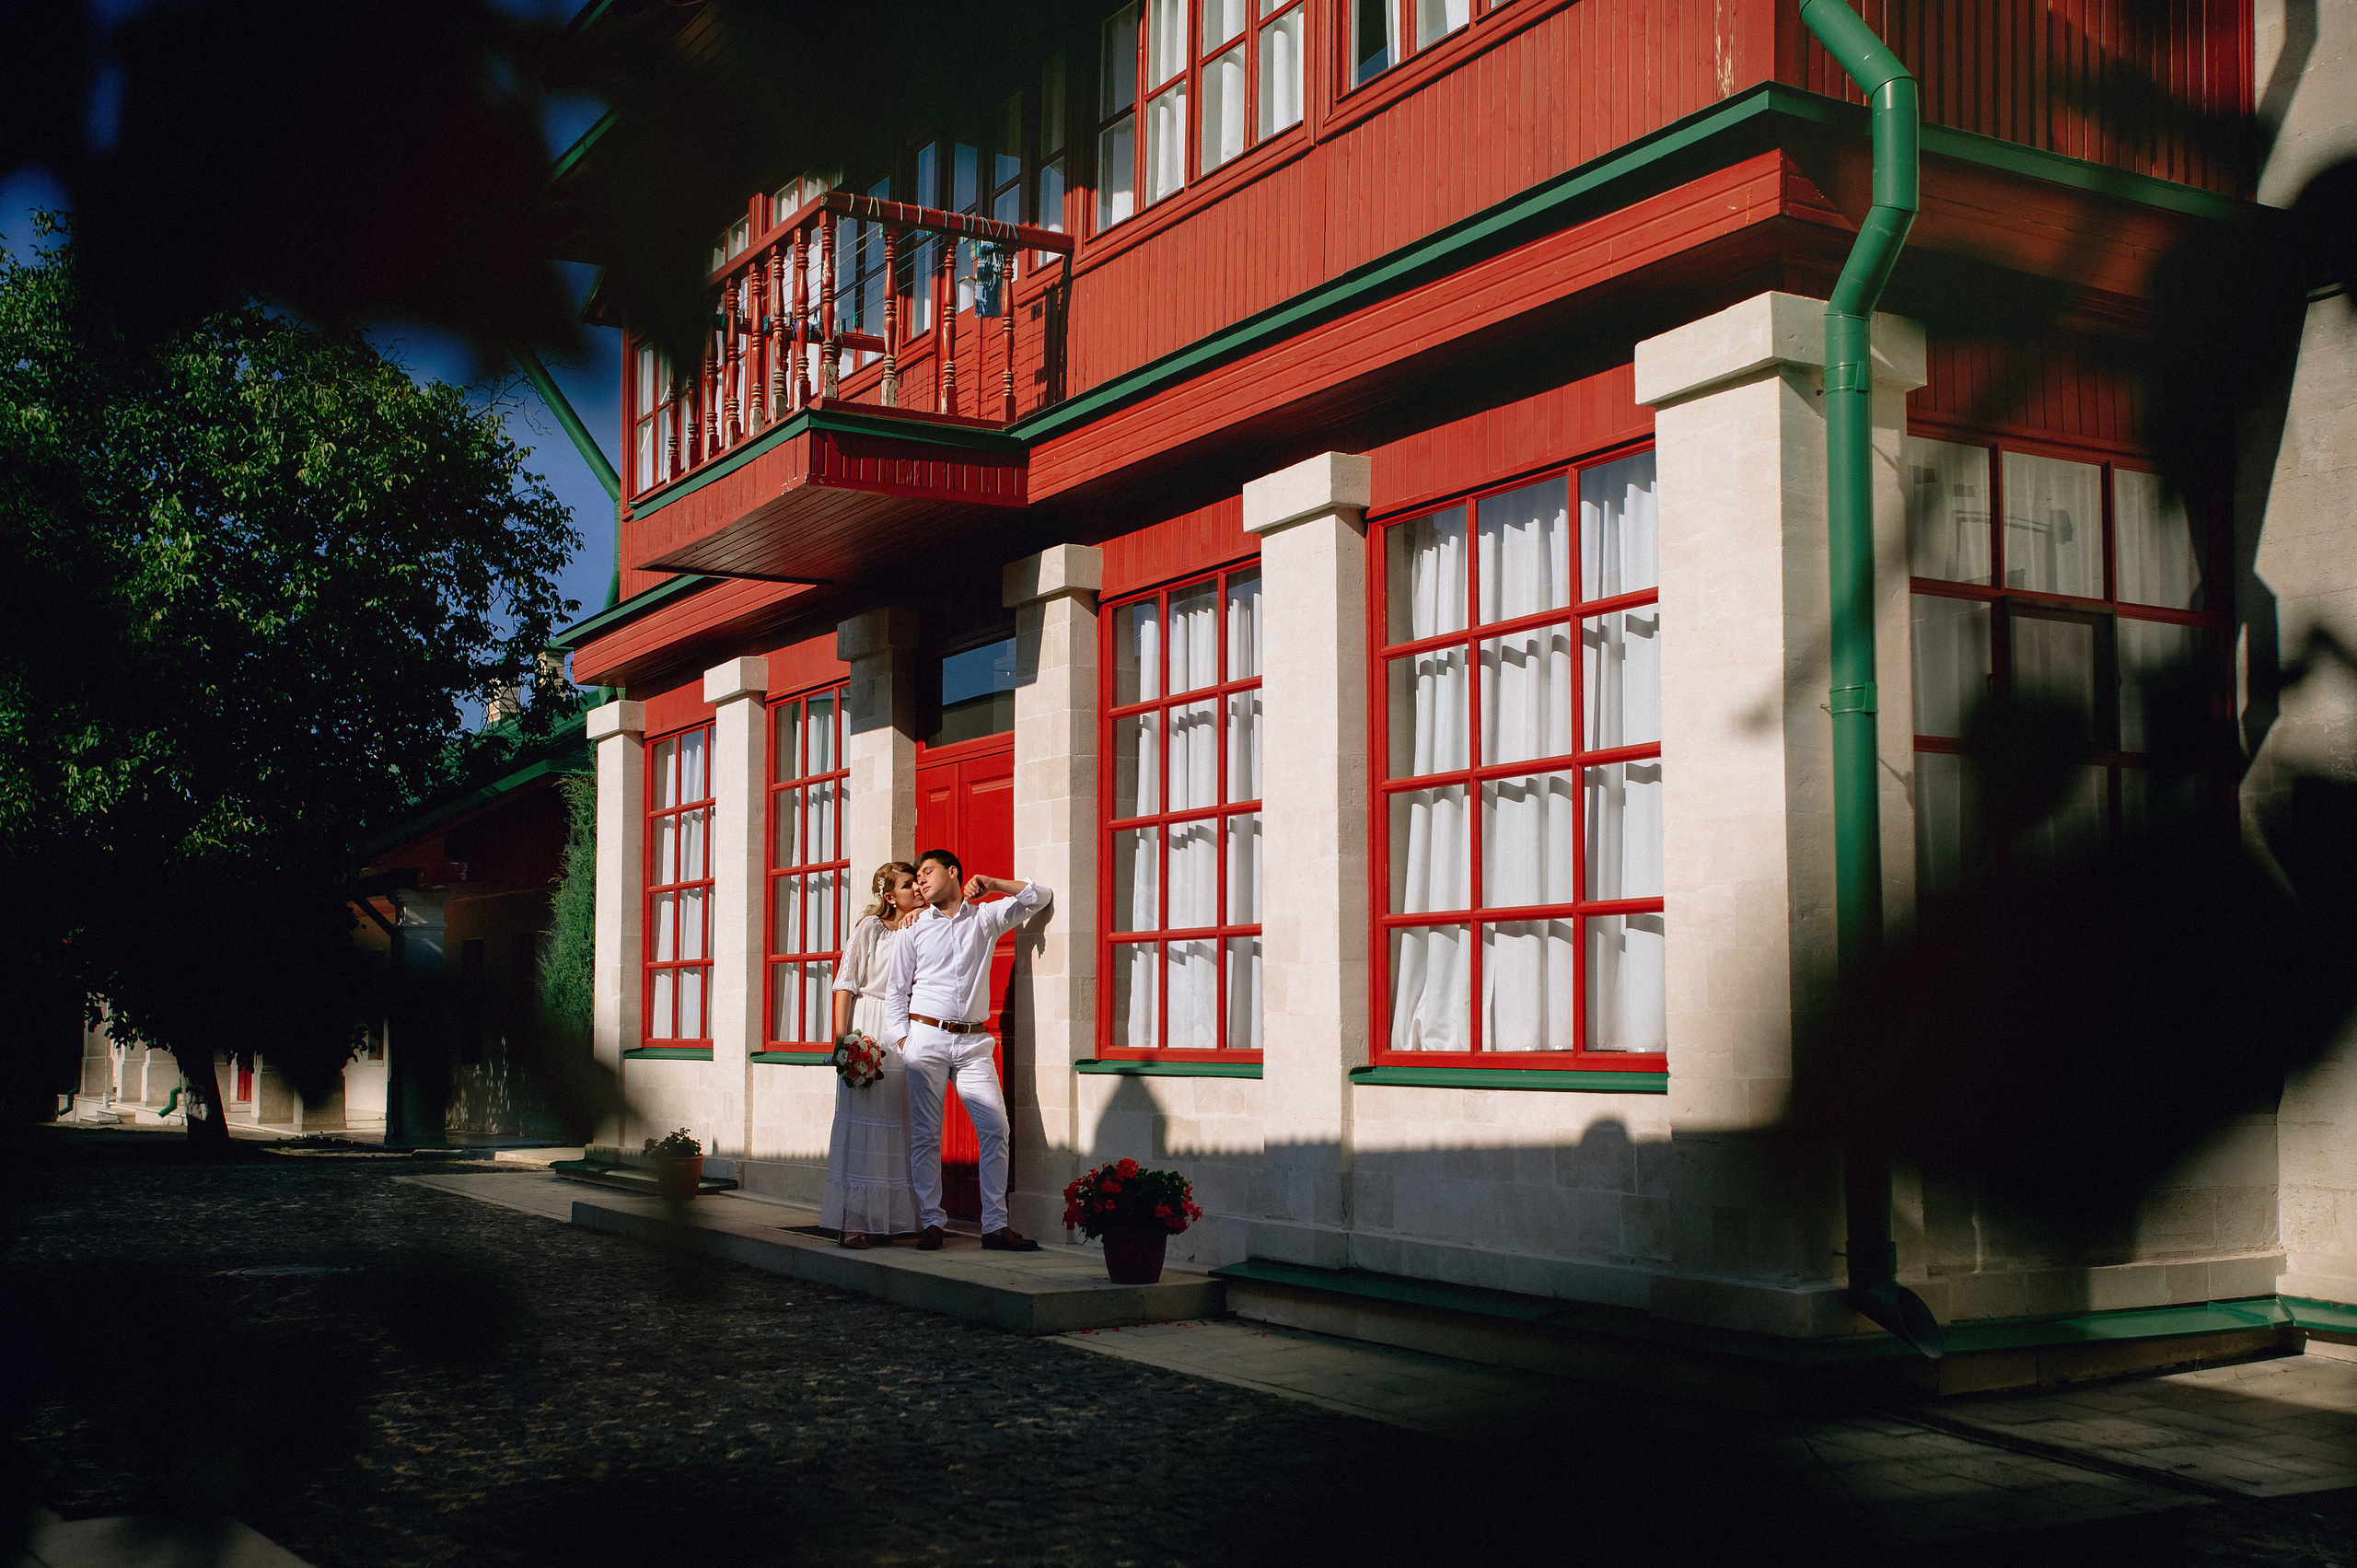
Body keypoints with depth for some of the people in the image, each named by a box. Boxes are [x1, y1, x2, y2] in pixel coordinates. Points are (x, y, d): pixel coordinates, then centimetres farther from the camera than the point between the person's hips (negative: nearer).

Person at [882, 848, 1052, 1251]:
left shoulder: (985, 919, 11)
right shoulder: (915, 930, 9)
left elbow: (1040, 898, 13)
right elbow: (896, 990, 10)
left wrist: (992, 884, 1)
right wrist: (902, 1042, 1)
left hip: (973, 1042, 1)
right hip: (927, 1039, -1)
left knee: (995, 1129, -7)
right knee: (925, 1135, -2)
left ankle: (995, 1225, -2)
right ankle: (932, 1222, 6)